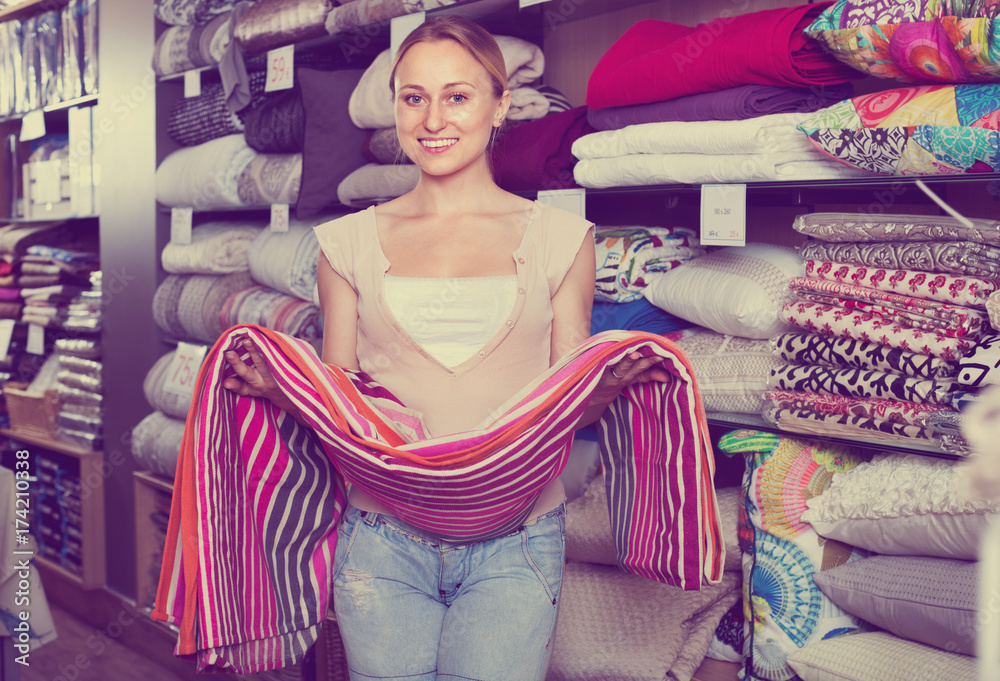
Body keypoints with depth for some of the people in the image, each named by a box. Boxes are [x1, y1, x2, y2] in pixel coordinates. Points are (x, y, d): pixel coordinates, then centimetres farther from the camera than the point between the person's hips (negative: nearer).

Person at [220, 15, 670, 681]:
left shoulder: (559, 238, 3)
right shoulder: (351, 242, 6)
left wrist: (612, 384, -14)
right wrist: (275, 388, -8)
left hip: (516, 542, -1)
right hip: (383, 540, 1)